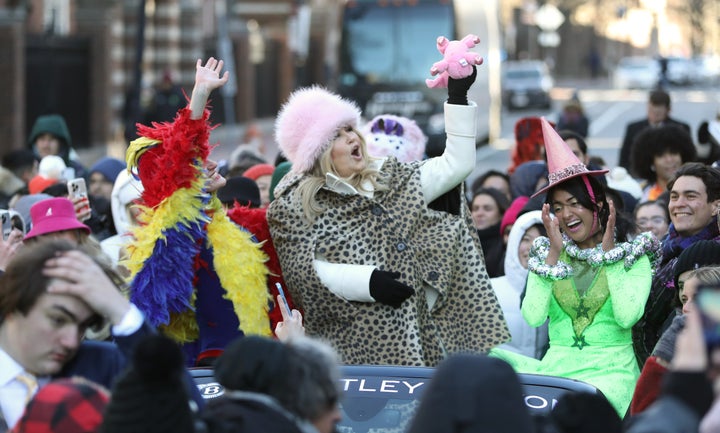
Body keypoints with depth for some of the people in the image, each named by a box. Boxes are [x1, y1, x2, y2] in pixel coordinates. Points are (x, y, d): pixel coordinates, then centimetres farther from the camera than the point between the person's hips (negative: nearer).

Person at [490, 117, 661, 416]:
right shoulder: (546, 253, 12)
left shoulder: (633, 255, 5)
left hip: (611, 369, -3)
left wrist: (609, 252, -6)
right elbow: (532, 317, -3)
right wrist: (554, 254, -4)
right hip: (556, 367, 3)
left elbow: (627, 317, -12)